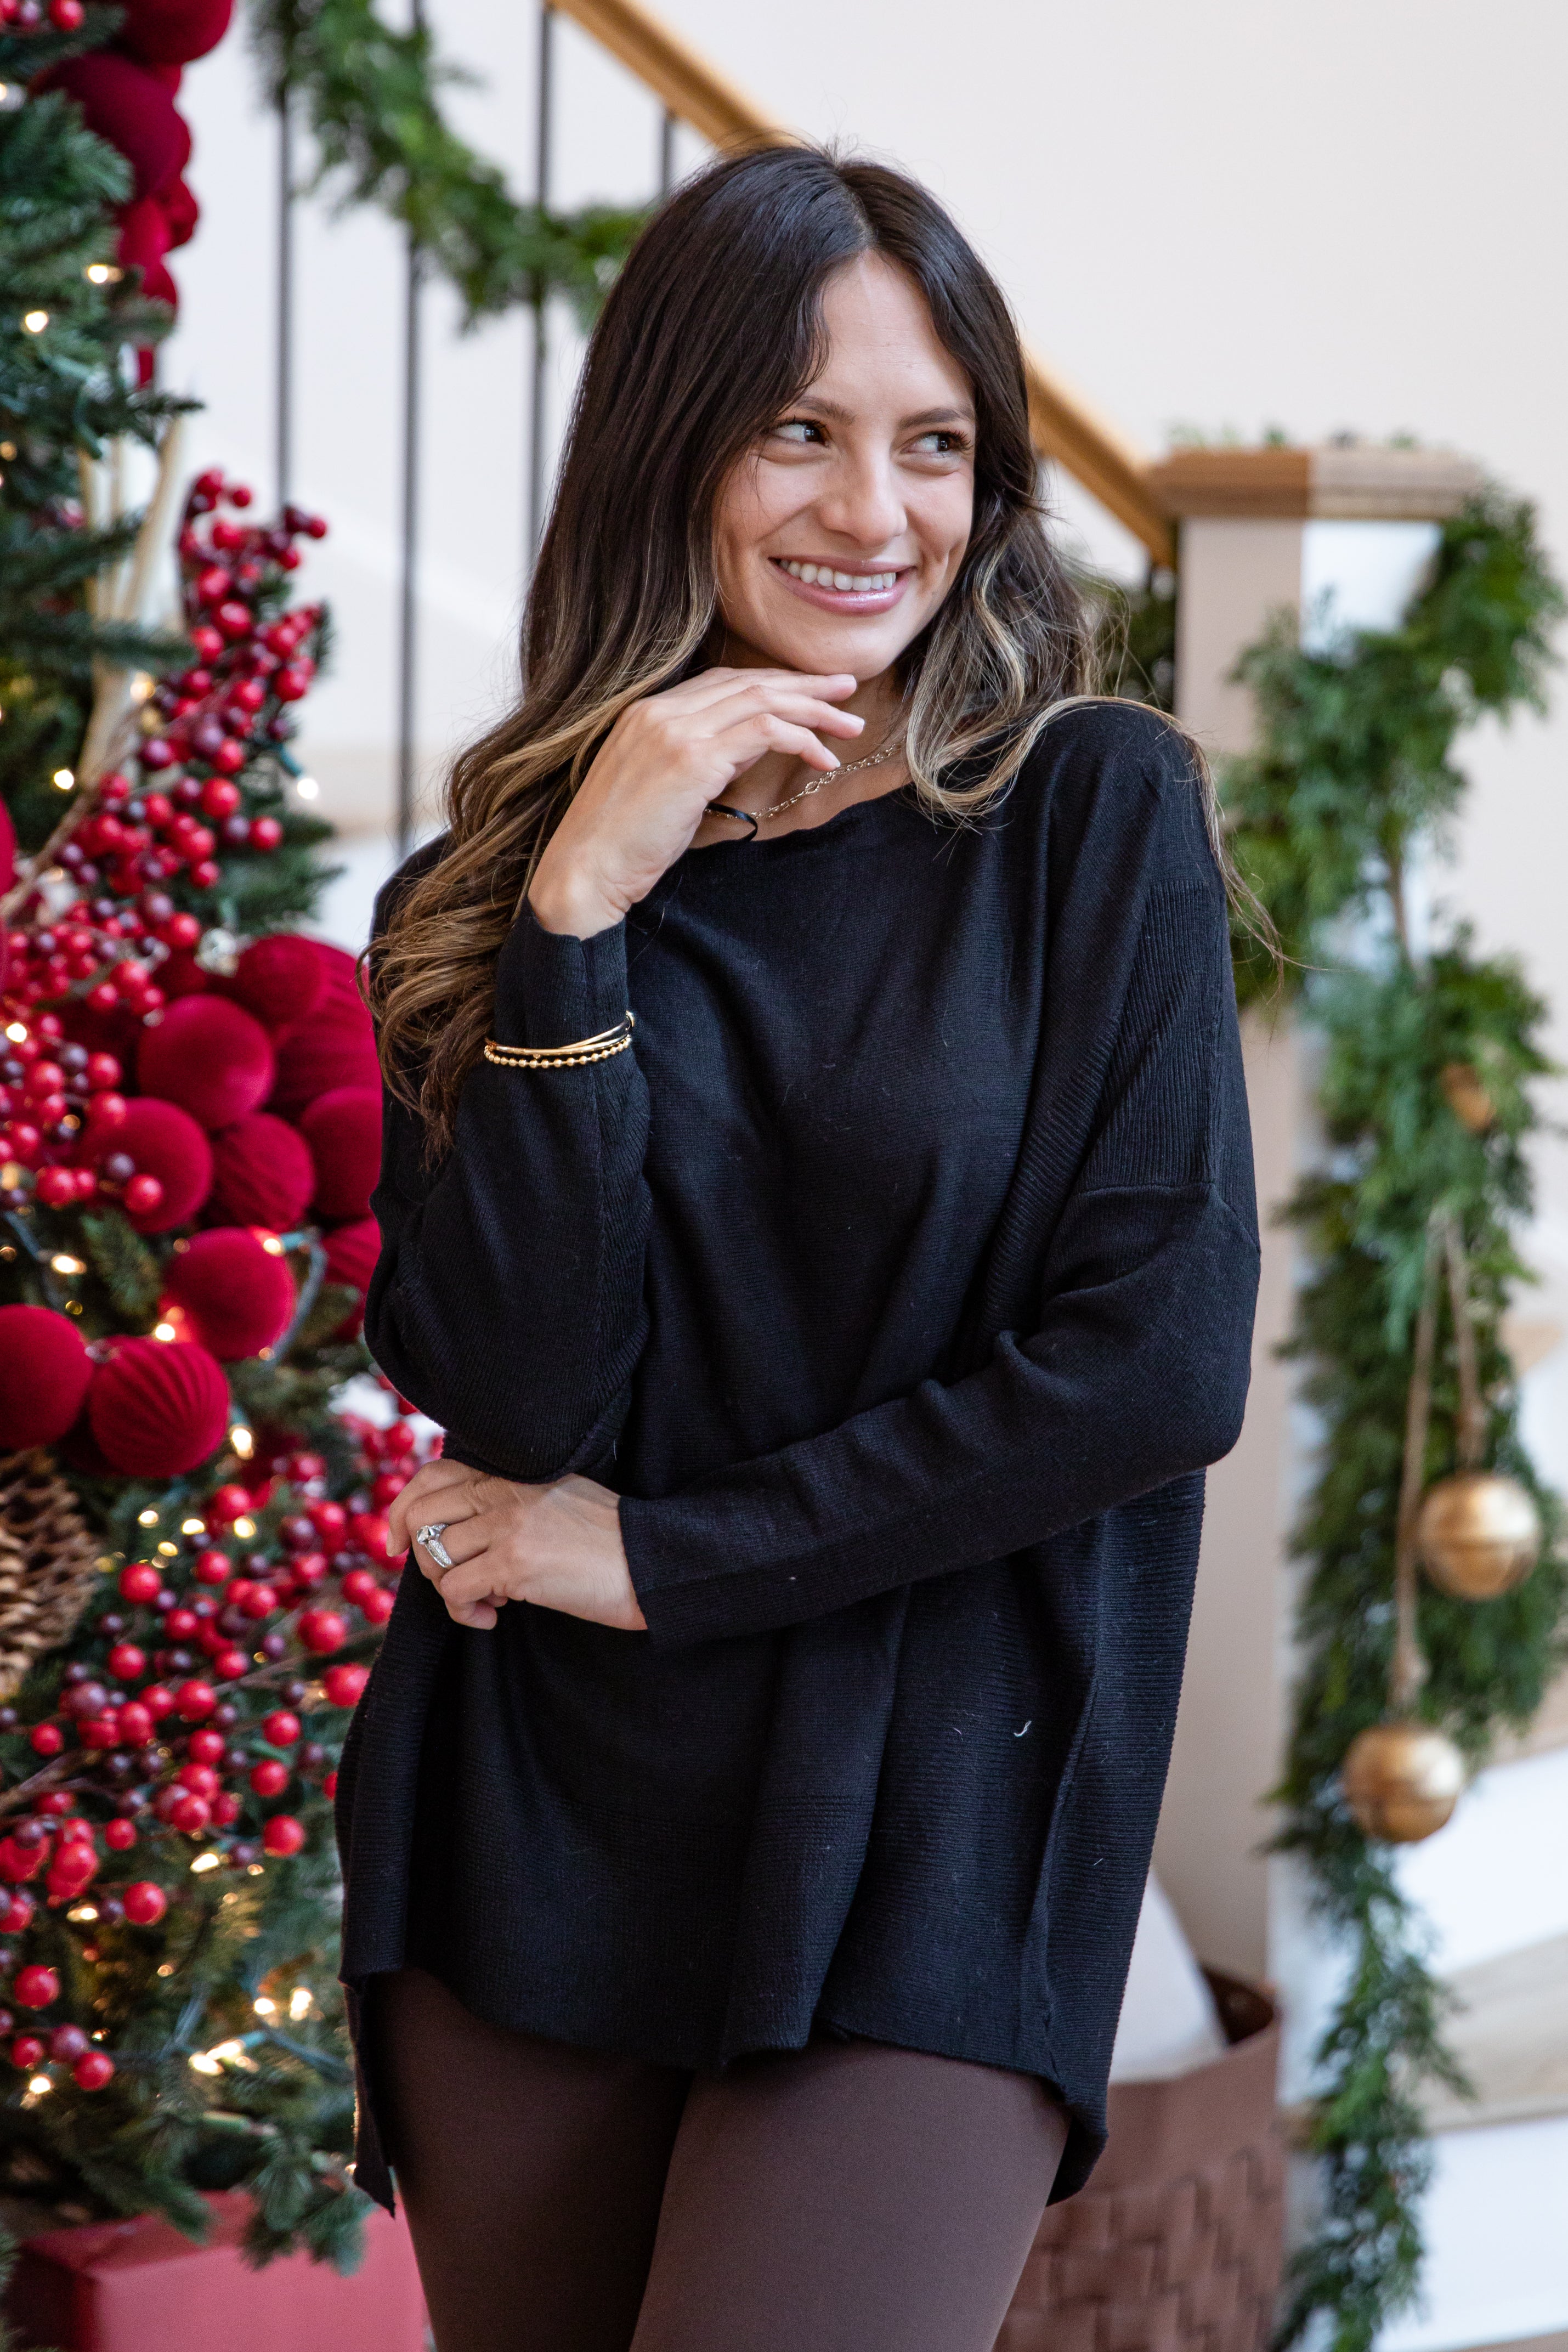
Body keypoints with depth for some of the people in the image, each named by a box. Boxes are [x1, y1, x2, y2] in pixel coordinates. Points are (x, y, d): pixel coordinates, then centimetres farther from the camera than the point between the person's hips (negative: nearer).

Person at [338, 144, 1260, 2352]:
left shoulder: (1097, 818, -1)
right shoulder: (476, 900, 6)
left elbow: (1160, 1363, -9)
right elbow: (506, 1397, -7)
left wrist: (648, 1555, -6)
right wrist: (580, 916, -14)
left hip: (932, 1850, -3)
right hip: (534, 1824, 3)